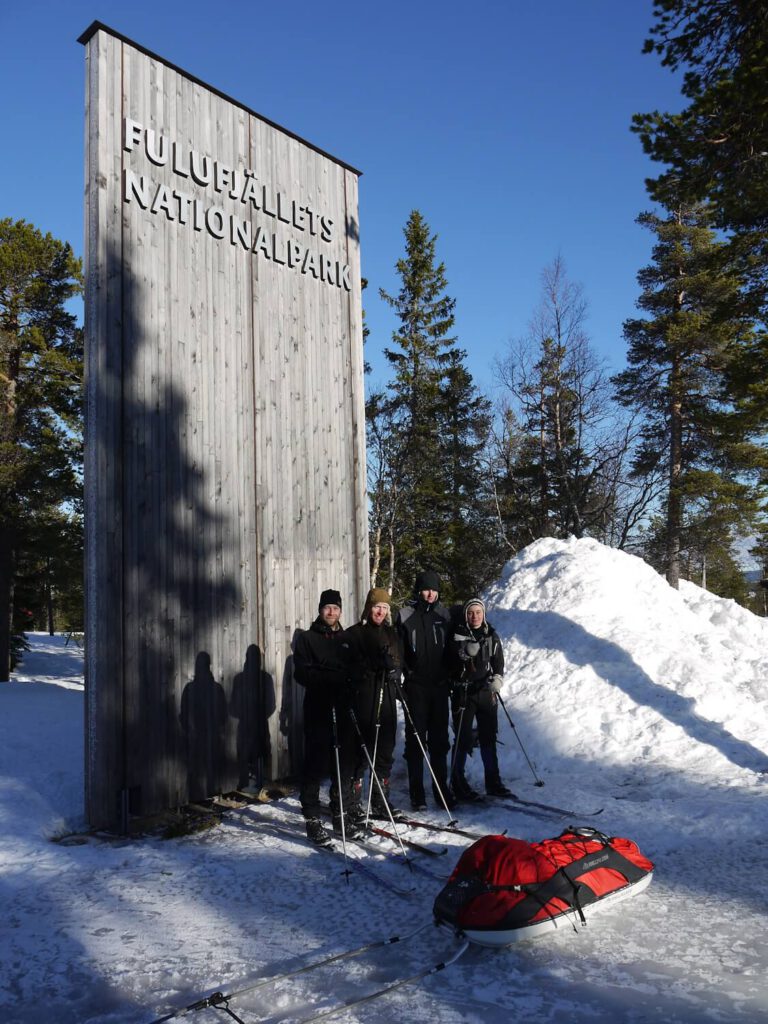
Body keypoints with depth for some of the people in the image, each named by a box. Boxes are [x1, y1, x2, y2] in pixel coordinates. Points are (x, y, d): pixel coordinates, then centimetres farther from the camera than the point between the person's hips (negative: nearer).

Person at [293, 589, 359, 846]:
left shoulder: (347, 639, 17)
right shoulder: (307, 638, 4)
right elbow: (302, 673, -7)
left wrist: (347, 679, -6)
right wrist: (331, 677, -19)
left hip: (343, 709, 4)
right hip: (318, 710, -4)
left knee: (346, 762, 6)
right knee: (316, 763, -4)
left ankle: (342, 814, 18)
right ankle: (312, 818, 4)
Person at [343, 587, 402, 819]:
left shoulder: (391, 633, 16)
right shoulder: (354, 633, -2)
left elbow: (398, 662, 14)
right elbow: (352, 667, -10)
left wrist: (393, 667, -8)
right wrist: (377, 665, -22)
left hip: (387, 698, 6)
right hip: (364, 698, -5)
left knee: (385, 752, 9)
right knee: (362, 749, -7)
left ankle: (381, 804, 20)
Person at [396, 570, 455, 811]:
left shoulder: (443, 615, 8)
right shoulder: (406, 615, -1)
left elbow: (451, 649, 13)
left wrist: (449, 677, 8)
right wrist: (405, 674, -8)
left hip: (439, 685, 3)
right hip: (416, 686, -3)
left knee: (439, 739, 8)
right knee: (416, 739, 1)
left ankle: (441, 789, 18)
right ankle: (417, 794, 8)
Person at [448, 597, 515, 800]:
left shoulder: (491, 635, 7)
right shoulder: (458, 635, -4)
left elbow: (499, 661, 9)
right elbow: (450, 661, -13)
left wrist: (497, 678, -9)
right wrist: (464, 652, -31)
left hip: (486, 692, 4)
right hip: (463, 692, -4)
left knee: (489, 737, 10)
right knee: (463, 739, -1)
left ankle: (493, 783, 19)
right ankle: (459, 785, 9)